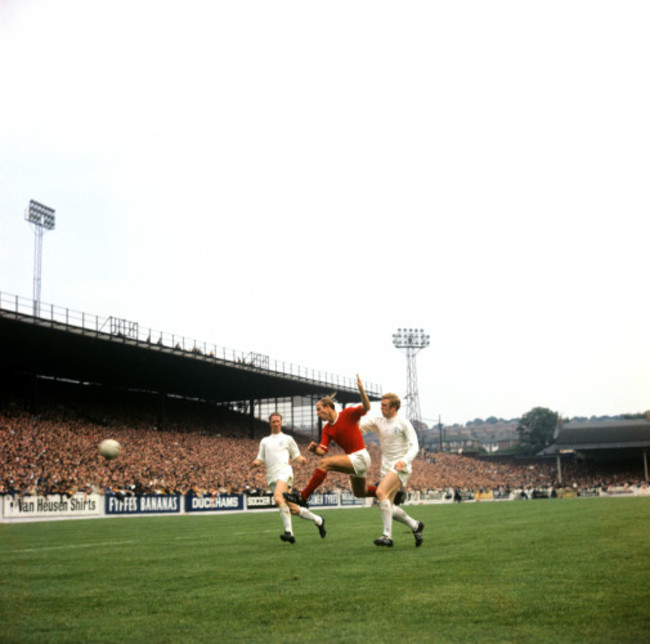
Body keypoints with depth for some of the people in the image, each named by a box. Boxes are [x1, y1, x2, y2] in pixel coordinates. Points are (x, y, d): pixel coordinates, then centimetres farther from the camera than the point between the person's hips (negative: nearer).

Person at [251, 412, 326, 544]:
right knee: (293, 509, 0)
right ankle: (318, 520, 20)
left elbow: (296, 456, 15)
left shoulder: (287, 439, 14)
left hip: (284, 471, -4)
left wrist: (301, 459, -7)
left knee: (278, 497, -33)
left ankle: (289, 531, -36)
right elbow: (260, 458, 19)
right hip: (271, 476, 4)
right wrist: (256, 462, -4)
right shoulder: (264, 441, 22)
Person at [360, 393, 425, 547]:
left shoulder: (403, 423, -7)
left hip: (400, 467, -7)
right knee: (388, 507, 3)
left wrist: (404, 460, -27)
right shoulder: (377, 421, 9)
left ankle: (387, 535, -25)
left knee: (380, 492, -27)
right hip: (386, 468, 7)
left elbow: (414, 446, -11)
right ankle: (415, 525, 26)